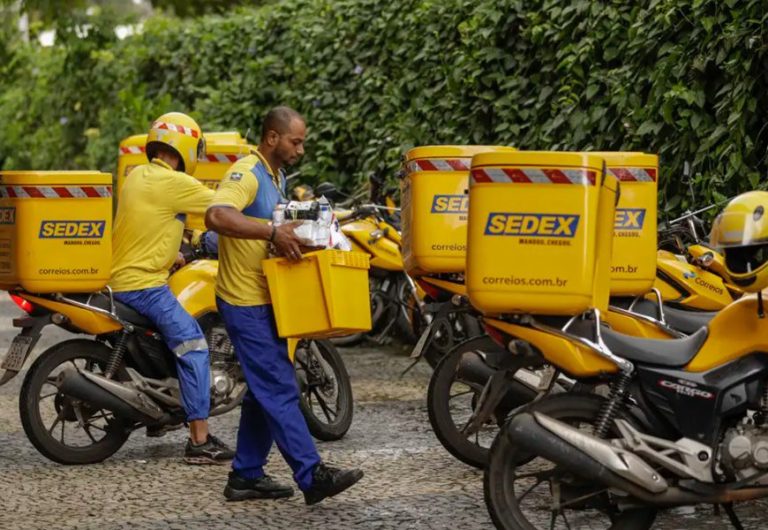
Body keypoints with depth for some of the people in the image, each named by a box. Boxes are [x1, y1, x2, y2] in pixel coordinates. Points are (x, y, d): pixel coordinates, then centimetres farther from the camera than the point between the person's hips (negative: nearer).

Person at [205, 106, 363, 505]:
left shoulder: (277, 176, 15)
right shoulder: (247, 173, -17)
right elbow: (216, 216, -34)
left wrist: (294, 233, 10)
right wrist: (272, 232, -37)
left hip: (266, 301, 10)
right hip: (245, 303, -10)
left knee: (265, 391, 14)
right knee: (280, 390, -9)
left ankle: (246, 475, 21)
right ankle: (312, 476, -9)